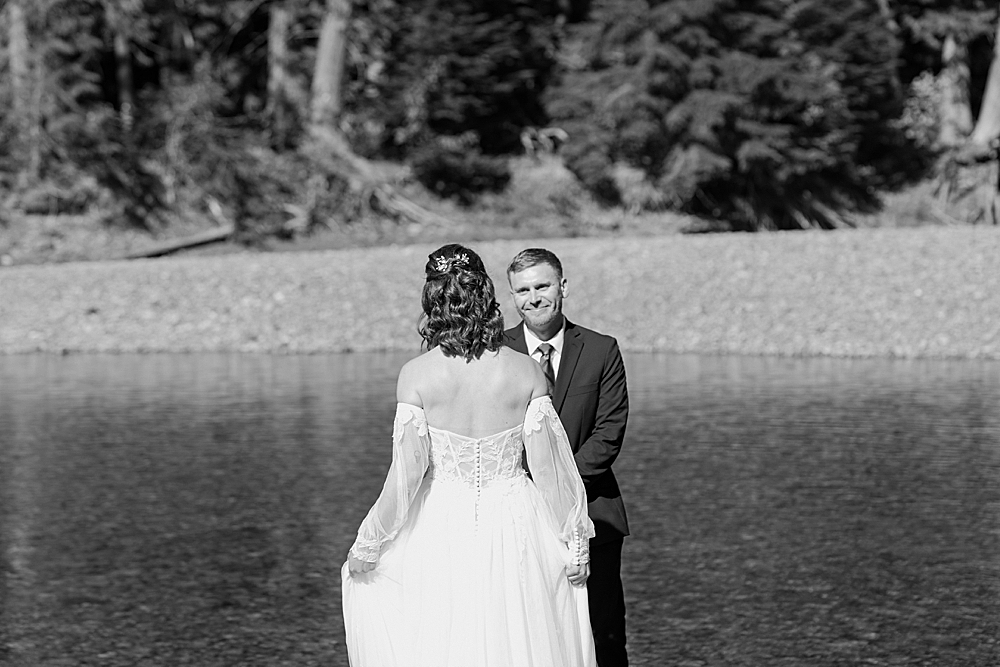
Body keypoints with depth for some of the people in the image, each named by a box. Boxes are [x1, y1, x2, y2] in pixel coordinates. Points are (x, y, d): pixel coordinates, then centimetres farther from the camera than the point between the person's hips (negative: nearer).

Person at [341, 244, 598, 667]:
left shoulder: (416, 375, -10)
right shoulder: (526, 372, -6)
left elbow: (407, 473, -11)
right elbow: (545, 465, -4)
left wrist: (368, 545, 0)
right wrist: (574, 542, 6)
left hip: (440, 532, -1)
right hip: (513, 531, 1)